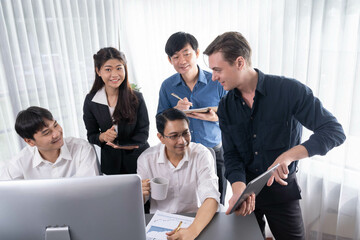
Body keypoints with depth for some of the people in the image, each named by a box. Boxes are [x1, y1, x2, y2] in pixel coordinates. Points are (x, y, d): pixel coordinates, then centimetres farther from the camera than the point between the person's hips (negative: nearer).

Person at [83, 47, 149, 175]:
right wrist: (103, 137, -20)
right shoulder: (90, 101, -5)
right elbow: (91, 135, 2)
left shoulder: (136, 98, -11)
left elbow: (143, 133, -7)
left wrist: (118, 144, -22)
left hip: (138, 160, -1)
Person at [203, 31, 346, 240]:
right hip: (245, 185, 4)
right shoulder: (226, 106, -5)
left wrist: (288, 155, -31)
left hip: (282, 187, -3)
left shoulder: (290, 90, -18)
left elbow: (335, 131, -19)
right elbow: (231, 154, -5)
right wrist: (239, 189, -24)